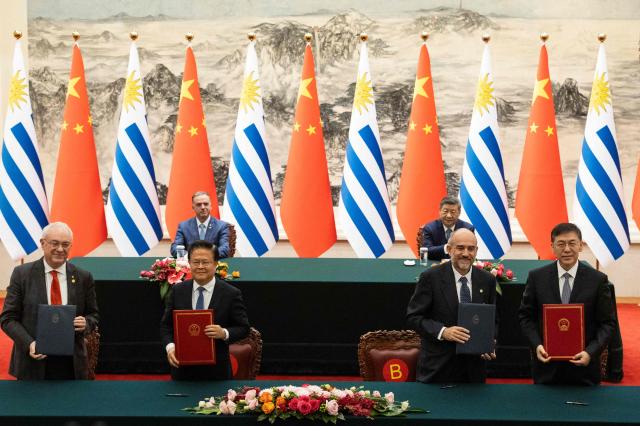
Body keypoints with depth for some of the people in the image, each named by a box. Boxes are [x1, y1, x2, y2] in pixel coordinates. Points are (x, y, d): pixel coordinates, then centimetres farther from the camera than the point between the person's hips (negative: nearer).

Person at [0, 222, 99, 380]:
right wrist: (29, 343, -16)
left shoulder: (83, 277, 4)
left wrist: (85, 323, -12)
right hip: (33, 362, -1)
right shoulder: (22, 274, 0)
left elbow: (93, 315, 12)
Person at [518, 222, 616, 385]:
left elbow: (607, 322, -1)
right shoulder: (537, 277, -1)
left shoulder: (598, 280, -4)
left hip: (584, 363, -1)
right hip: (546, 364, 1)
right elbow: (525, 316, 5)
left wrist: (591, 352, -15)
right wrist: (536, 345, -10)